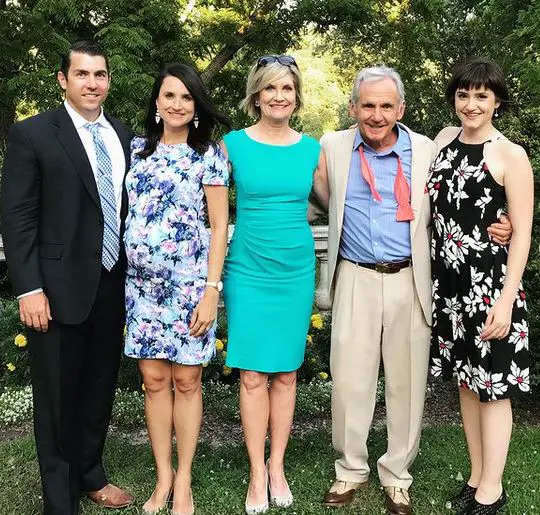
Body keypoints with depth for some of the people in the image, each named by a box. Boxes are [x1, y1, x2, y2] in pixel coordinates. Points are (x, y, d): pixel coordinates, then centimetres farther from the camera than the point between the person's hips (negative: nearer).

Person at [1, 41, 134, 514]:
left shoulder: (124, 136, 9)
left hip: (112, 287, 5)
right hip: (60, 288, -4)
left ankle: (91, 475, 38)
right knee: (58, 398, 7)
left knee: (100, 390, 17)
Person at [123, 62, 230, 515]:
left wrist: (212, 291, -10)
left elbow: (219, 226, -4)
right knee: (154, 379, 7)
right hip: (141, 281, 3)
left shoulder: (209, 153, -1)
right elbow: (122, 211, 13)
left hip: (189, 282, -3)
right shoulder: (137, 149, 9)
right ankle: (163, 477, 21)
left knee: (186, 380, 4)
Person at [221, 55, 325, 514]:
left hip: (296, 270, 2)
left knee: (286, 372, 9)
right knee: (253, 376, 1)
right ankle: (257, 473, 16)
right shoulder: (233, 144, -1)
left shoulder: (311, 149, 5)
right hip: (248, 270, -2)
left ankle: (278, 467, 23)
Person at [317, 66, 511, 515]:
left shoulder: (426, 150, 2)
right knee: (349, 380, 4)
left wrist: (494, 228, -7)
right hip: (356, 280, 0)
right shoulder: (333, 147, 3)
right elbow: (319, 200, 17)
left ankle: (397, 476, 26)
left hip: (410, 281, 0)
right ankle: (351, 471, 25)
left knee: (407, 383, 7)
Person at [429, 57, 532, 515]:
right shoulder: (444, 140, 7)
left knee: (493, 387, 4)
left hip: (490, 284, -5)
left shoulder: (511, 156, -9)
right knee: (466, 380, 15)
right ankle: (477, 476, 30)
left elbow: (522, 235, -11)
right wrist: (429, 278, 9)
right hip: (449, 280, 6)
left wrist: (505, 300, -16)